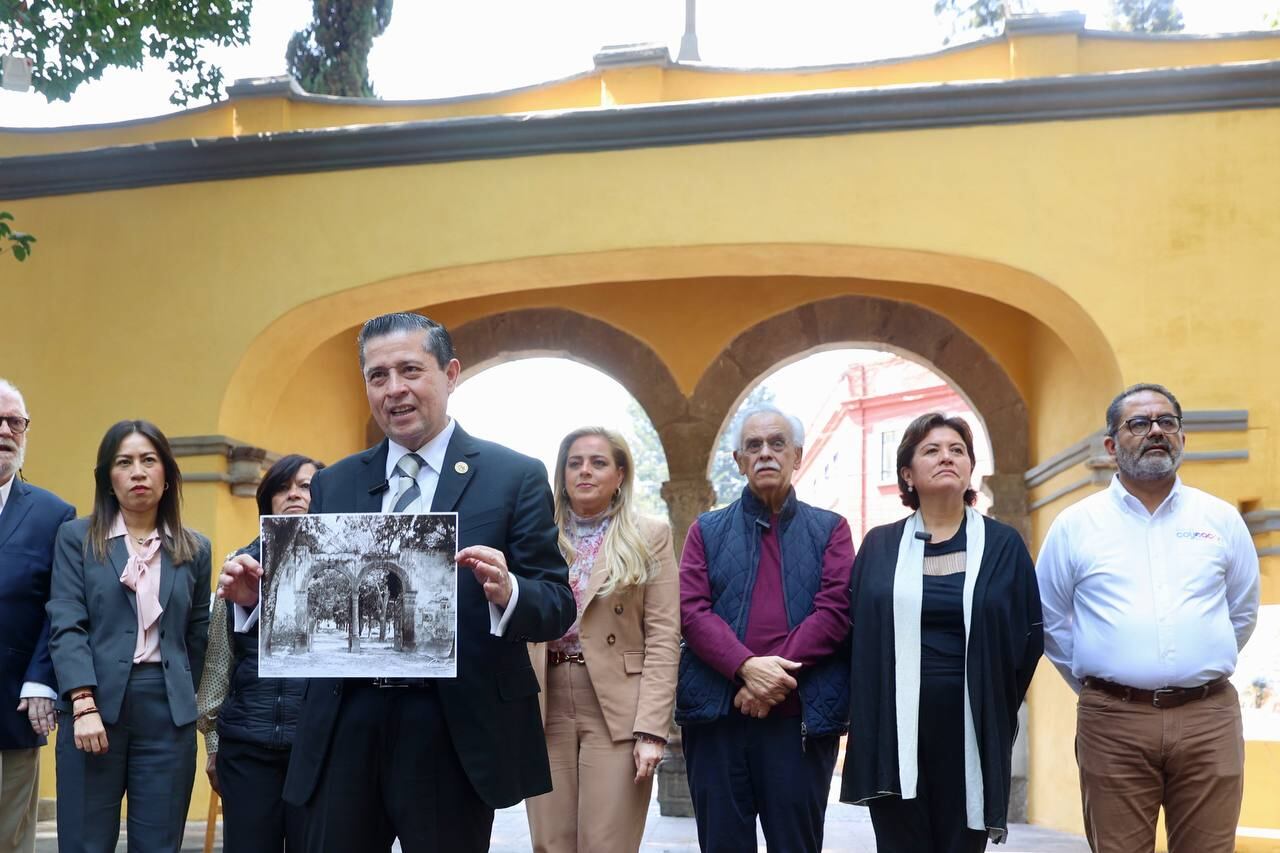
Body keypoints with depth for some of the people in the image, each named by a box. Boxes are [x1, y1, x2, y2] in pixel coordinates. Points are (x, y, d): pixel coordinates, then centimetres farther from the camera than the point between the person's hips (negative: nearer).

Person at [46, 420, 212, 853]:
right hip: (94, 705, -2)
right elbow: (66, 626, -5)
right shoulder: (77, 538, 5)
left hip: (168, 712, 2)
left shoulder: (194, 549, 11)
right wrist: (84, 705, -16)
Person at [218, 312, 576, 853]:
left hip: (454, 732, -3)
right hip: (345, 728, 3)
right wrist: (260, 594, -9)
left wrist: (506, 592, -25)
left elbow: (558, 606, -5)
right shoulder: (333, 484, 11)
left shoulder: (515, 477, -1)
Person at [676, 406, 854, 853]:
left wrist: (775, 673, -14)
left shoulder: (830, 530, 11)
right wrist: (746, 667, -17)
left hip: (801, 717, -1)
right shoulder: (707, 530, 13)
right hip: (716, 715, 1)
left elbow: (834, 611, -3)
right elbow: (691, 610, -1)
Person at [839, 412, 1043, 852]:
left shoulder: (1003, 545, 5)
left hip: (970, 732, 0)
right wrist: (863, 714, 3)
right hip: (893, 731, 0)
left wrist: (996, 711, 4)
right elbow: (855, 635, 8)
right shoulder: (879, 547, 6)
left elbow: (1029, 637, 6)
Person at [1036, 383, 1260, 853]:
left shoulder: (1221, 518, 8)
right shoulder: (1074, 525, 3)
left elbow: (1242, 612, 18)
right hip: (1112, 721, -1)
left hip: (1209, 717, 1)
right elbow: (1049, 621, 11)